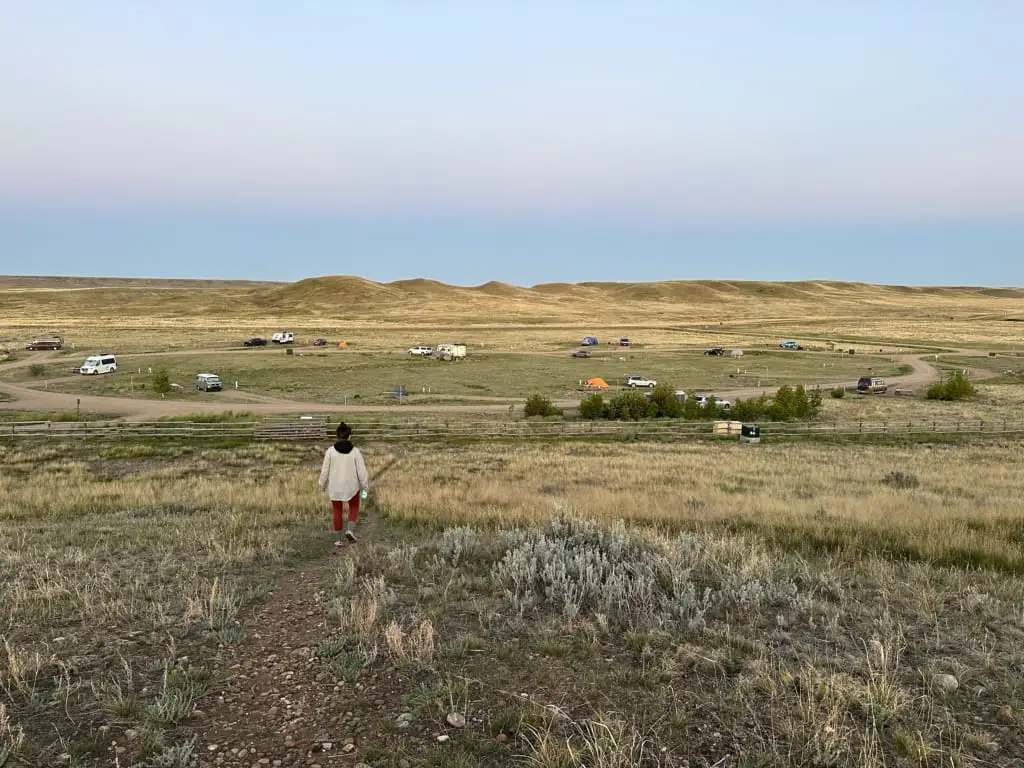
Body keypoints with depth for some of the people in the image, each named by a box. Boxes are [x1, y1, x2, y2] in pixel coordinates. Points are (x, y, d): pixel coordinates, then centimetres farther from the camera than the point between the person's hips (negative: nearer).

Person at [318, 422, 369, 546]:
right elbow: (361, 471, -11)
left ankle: (338, 539, 21)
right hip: (351, 486, -1)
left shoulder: (330, 450, -13)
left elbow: (325, 470, -8)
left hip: (335, 486, 1)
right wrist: (365, 486, 2)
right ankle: (350, 530, 2)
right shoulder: (355, 451, -15)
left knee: (338, 512, 19)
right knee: (354, 507, 24)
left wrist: (322, 485, 7)